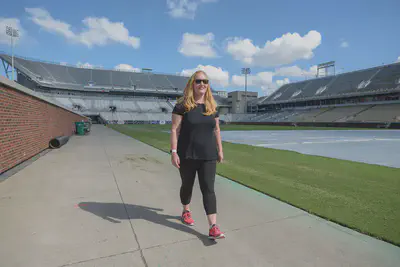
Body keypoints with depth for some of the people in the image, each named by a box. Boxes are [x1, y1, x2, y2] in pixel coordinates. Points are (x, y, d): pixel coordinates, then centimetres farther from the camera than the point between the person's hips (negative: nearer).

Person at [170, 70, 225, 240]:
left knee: (208, 189, -1)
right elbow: (175, 129, -10)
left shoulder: (212, 106, 6)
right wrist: (174, 152, -16)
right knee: (187, 185, 17)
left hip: (208, 155, 3)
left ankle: (213, 227, 2)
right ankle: (186, 212, 44)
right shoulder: (182, 105, -8)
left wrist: (220, 150, 10)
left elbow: (216, 130, 11)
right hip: (187, 155, -2)